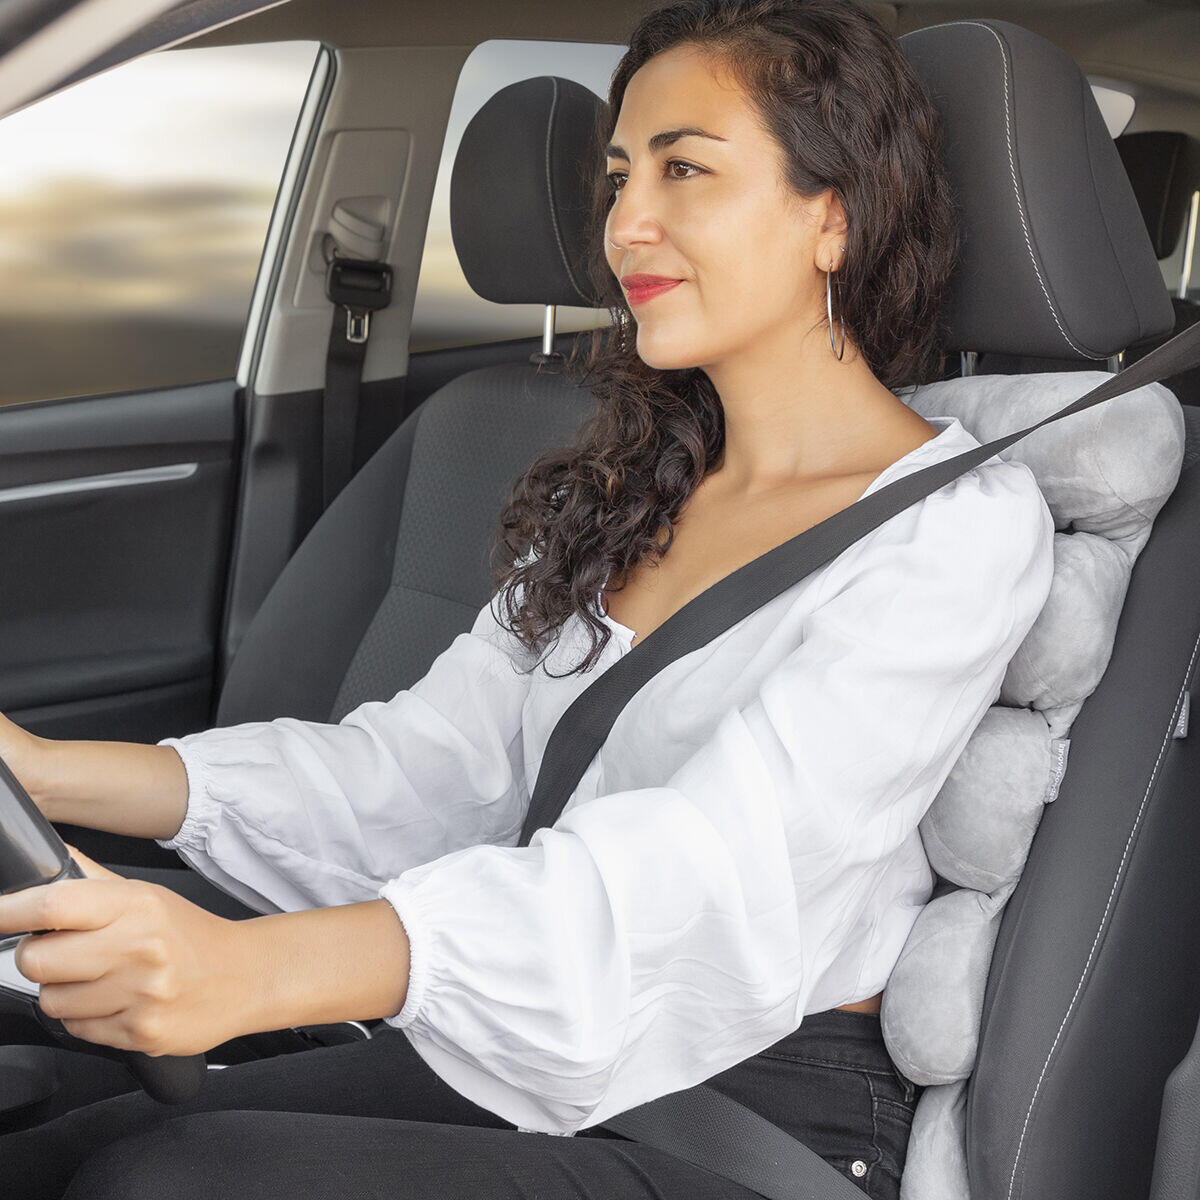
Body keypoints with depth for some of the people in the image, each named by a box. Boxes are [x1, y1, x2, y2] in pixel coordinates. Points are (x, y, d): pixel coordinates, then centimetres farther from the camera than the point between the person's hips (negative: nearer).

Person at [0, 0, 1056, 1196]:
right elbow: (435, 755, 5)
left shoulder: (967, 520, -10)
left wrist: (253, 967, -36)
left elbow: (721, 858, -24)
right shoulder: (624, 493, 14)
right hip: (537, 1060, 6)